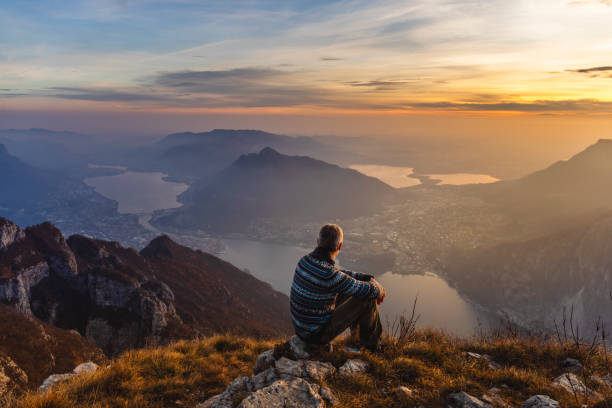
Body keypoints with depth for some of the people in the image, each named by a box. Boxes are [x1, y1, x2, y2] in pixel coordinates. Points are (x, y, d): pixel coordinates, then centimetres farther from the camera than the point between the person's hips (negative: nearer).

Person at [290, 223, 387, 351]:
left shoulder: (305, 260, -4)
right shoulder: (329, 275, -30)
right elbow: (370, 291, -18)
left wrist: (371, 279, 9)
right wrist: (380, 290, 6)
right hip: (319, 334, -8)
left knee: (348, 290, 21)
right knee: (368, 299, -3)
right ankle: (370, 343, 22)